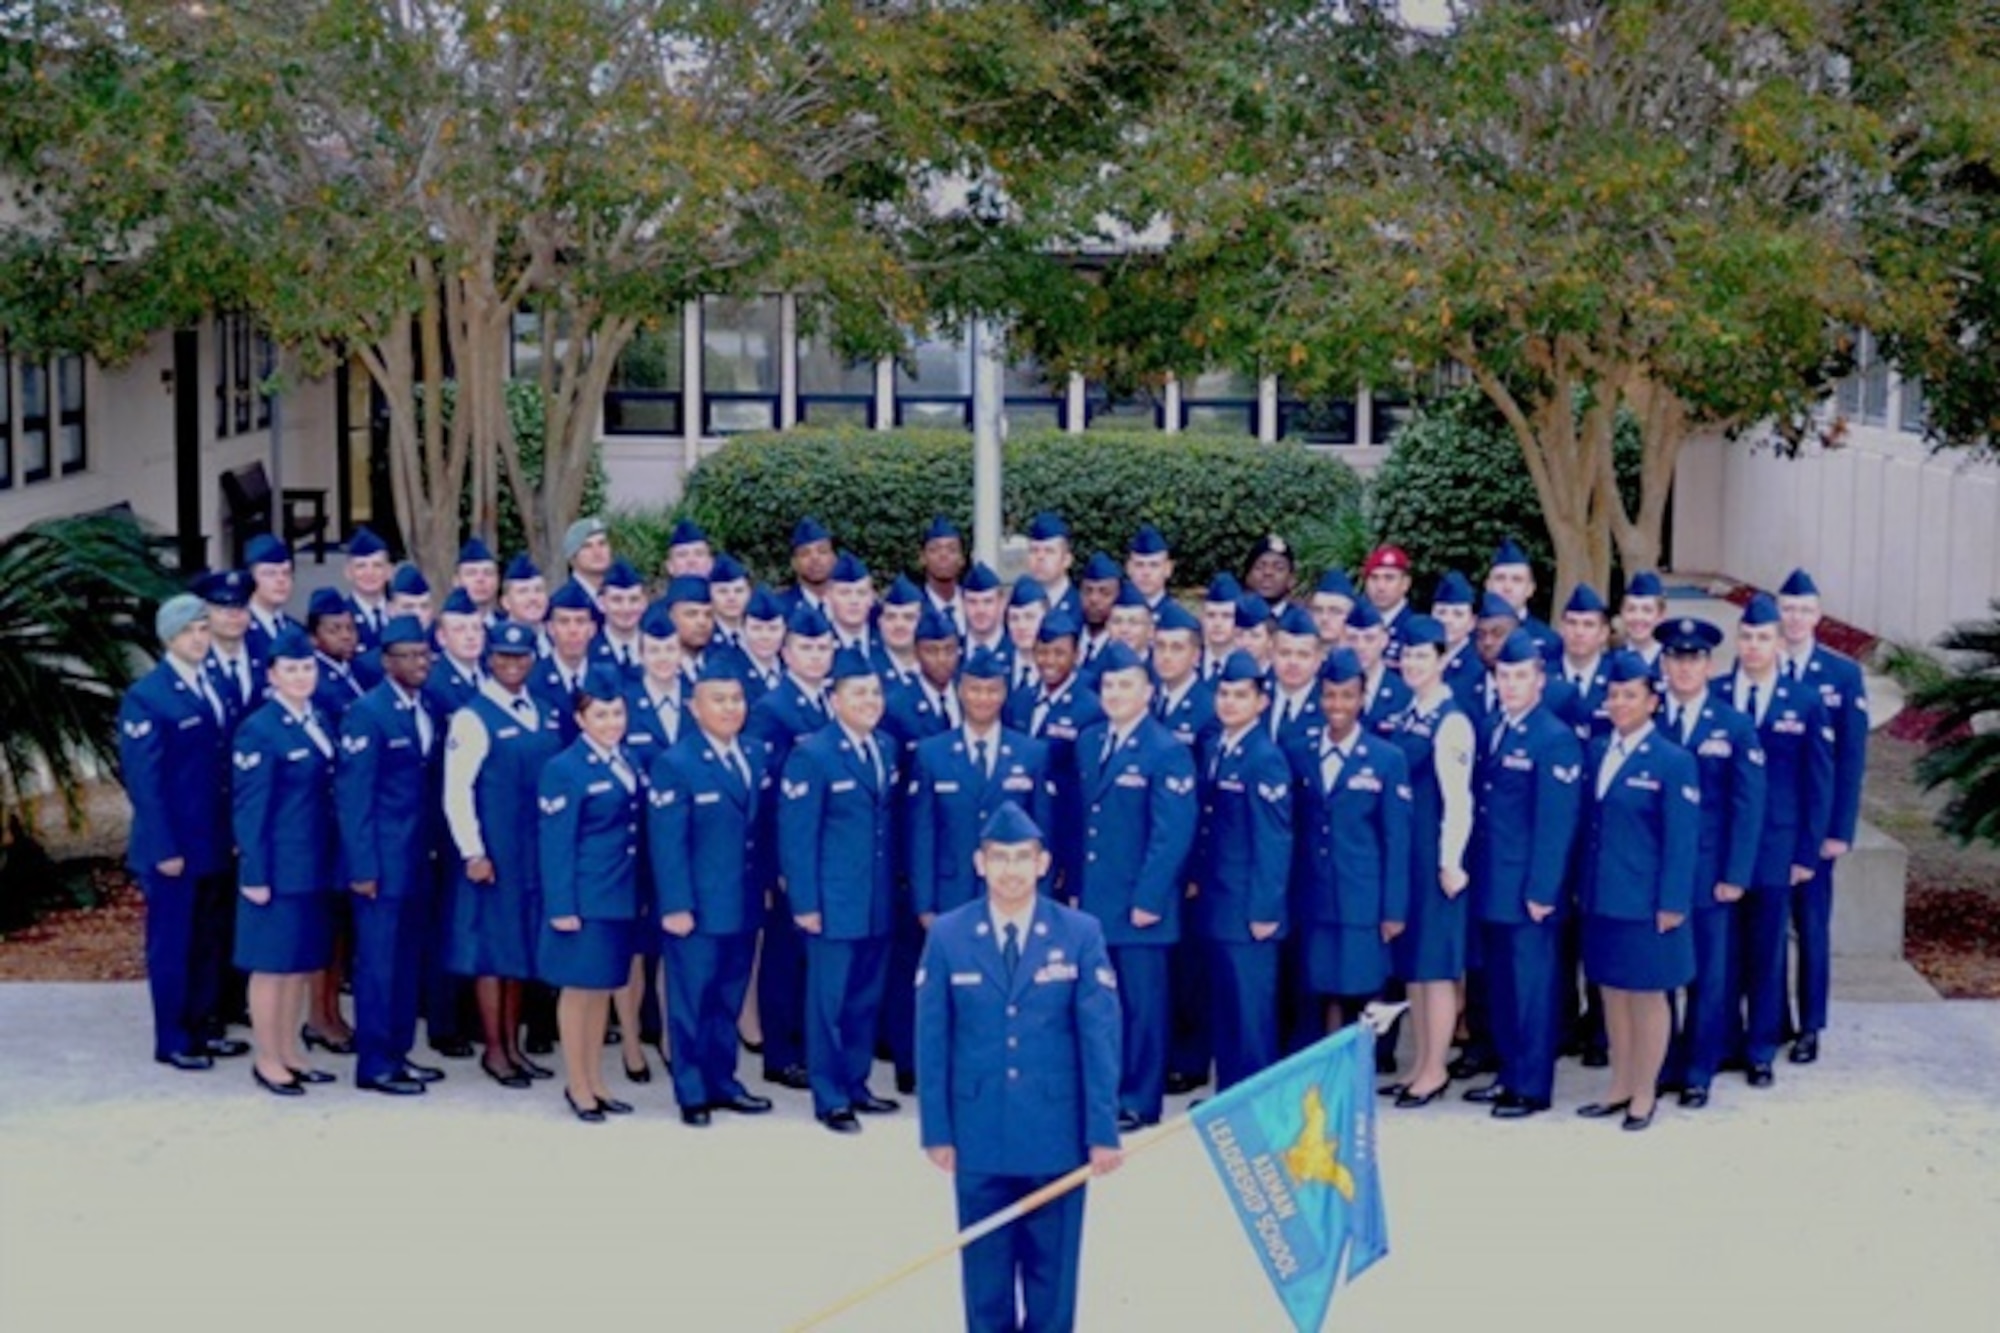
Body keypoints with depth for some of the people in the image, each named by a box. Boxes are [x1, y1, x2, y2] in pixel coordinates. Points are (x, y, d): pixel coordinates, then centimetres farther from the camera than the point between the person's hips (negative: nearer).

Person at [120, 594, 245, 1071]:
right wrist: (164, 849, -17)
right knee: (172, 945, 5)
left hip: (216, 842, 6)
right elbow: (144, 780, -14)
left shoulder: (213, 686, 8)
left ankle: (205, 1027, 27)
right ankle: (173, 1042, 16)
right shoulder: (147, 697, -12)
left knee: (212, 941, 14)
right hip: (175, 847, -6)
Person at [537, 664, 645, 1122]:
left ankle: (595, 1081, 24)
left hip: (622, 897, 7)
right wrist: (562, 907, -16)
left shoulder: (627, 762, 8)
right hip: (585, 898, -6)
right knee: (579, 988, 4)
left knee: (604, 987, 14)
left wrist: (642, 894, 9)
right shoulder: (564, 769, -12)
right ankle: (577, 1086, 14)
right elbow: (555, 845, -13)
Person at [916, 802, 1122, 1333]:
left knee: (1052, 1265, 9)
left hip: (1056, 1134, 0)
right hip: (979, 1134, 1)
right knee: (985, 1265, 10)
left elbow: (1100, 1036, -4)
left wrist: (1103, 1130, -8)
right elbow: (932, 1039, 0)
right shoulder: (947, 936, -1)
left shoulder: (1081, 934, -3)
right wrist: (936, 1129, -2)